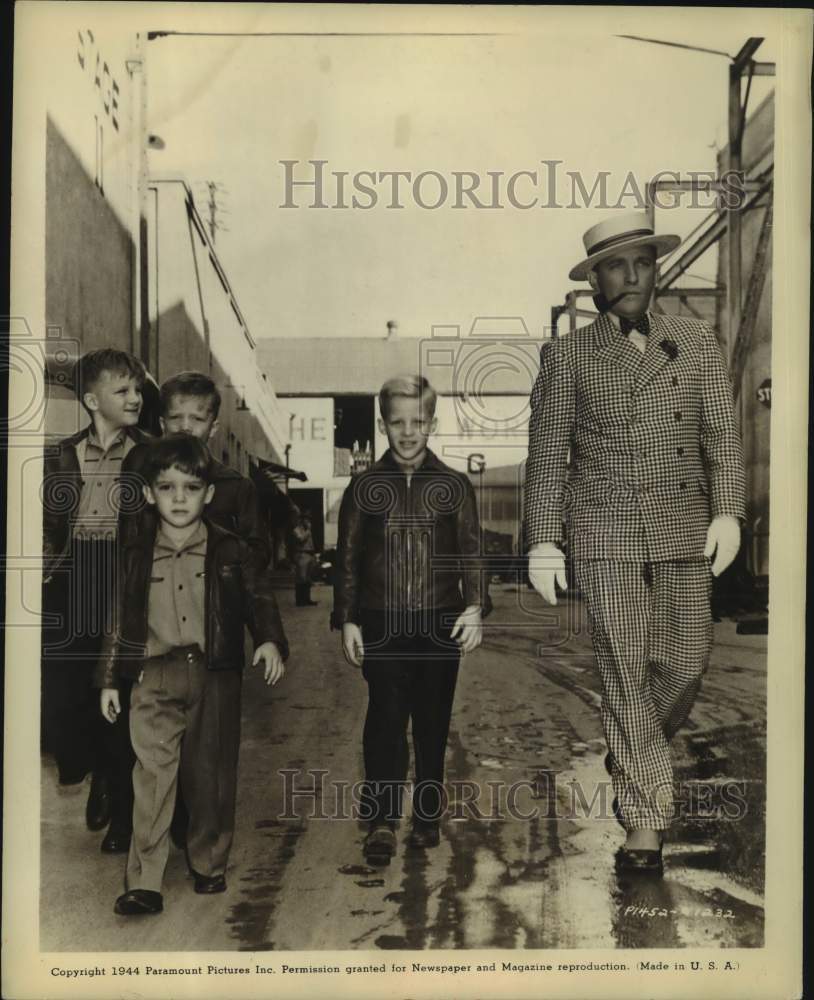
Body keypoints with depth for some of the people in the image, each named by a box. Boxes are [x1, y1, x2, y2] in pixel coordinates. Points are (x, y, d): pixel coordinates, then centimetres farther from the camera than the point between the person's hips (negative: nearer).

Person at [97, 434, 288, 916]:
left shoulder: (231, 551, 2)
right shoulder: (137, 556, 7)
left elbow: (260, 598, 3)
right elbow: (122, 621, 11)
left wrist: (270, 640, -16)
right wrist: (109, 680, 11)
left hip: (216, 676, 0)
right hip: (155, 678, 1)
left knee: (213, 776, 9)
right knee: (152, 774, -7)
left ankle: (210, 865, 26)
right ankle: (145, 882, -2)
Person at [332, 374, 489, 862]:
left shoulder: (455, 486, 5)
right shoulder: (365, 487, 6)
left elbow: (471, 552, 3)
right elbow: (348, 559, 7)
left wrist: (475, 606, -11)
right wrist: (347, 620, 1)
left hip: (441, 623, 1)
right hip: (382, 625, -1)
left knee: (433, 722, 9)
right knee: (386, 717, -10)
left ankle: (428, 815, 23)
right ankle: (383, 819, -3)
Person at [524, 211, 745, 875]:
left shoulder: (697, 343, 13)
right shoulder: (567, 356, 7)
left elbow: (723, 437, 8)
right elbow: (546, 456, 5)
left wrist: (728, 511, -6)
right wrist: (543, 542, -2)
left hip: (684, 530, 3)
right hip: (605, 533, -2)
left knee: (687, 662, 3)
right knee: (625, 671, -4)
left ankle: (632, 759, 33)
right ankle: (645, 819, 5)